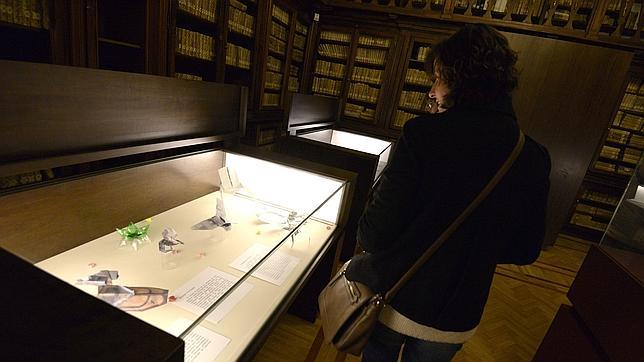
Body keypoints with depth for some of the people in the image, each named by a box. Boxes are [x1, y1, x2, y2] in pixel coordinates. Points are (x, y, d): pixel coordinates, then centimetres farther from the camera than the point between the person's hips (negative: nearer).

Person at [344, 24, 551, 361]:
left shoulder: (423, 134, -23)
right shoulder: (534, 158, -7)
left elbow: (375, 235, -23)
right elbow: (525, 252, 3)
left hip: (393, 299, -3)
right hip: (456, 320, 4)